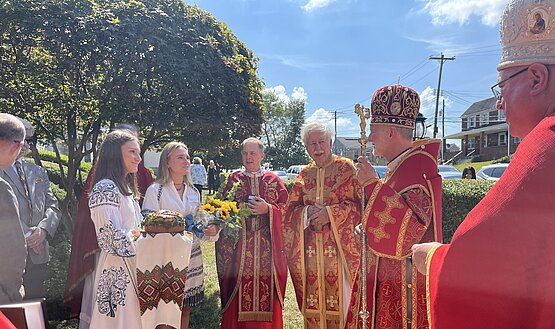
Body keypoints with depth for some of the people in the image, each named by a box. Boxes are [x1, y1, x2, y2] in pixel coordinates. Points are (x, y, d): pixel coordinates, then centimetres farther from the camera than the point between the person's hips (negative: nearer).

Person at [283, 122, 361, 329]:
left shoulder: (346, 168, -1)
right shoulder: (305, 174, 11)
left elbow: (357, 204, -8)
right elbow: (290, 210, 8)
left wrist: (329, 213, -18)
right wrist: (308, 212, -11)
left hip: (339, 244, -3)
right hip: (311, 248, 4)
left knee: (339, 293, -1)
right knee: (314, 295, 8)